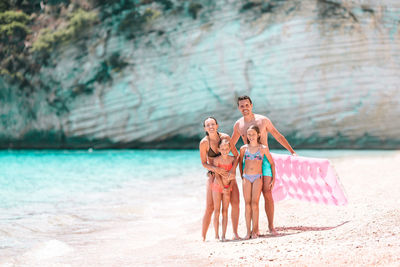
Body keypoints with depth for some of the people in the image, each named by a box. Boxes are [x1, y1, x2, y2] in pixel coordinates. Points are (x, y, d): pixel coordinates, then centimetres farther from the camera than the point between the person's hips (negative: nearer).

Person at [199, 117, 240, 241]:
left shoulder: (225, 137, -10)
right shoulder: (204, 143, -13)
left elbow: (236, 155, -4)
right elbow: (204, 163, -5)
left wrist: (233, 170, -19)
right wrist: (216, 169, -23)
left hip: (227, 173, 2)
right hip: (213, 175, -2)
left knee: (235, 202, -9)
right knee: (210, 207, -8)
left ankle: (235, 233, 0)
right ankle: (203, 237, 2)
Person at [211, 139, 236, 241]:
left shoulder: (233, 159, -1)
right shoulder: (217, 160, -10)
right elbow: (217, 176, -12)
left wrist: (229, 188, -10)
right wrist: (223, 188, -15)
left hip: (227, 188, 2)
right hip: (217, 187, -2)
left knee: (225, 211, 2)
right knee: (217, 211, -1)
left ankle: (223, 235, 3)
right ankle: (216, 235, 3)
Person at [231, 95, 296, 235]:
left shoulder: (263, 120, -3)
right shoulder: (238, 125, 6)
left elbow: (278, 136, 6)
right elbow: (231, 144, 21)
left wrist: (292, 151, 1)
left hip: (264, 159, -2)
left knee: (267, 194, -8)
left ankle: (271, 226, 0)